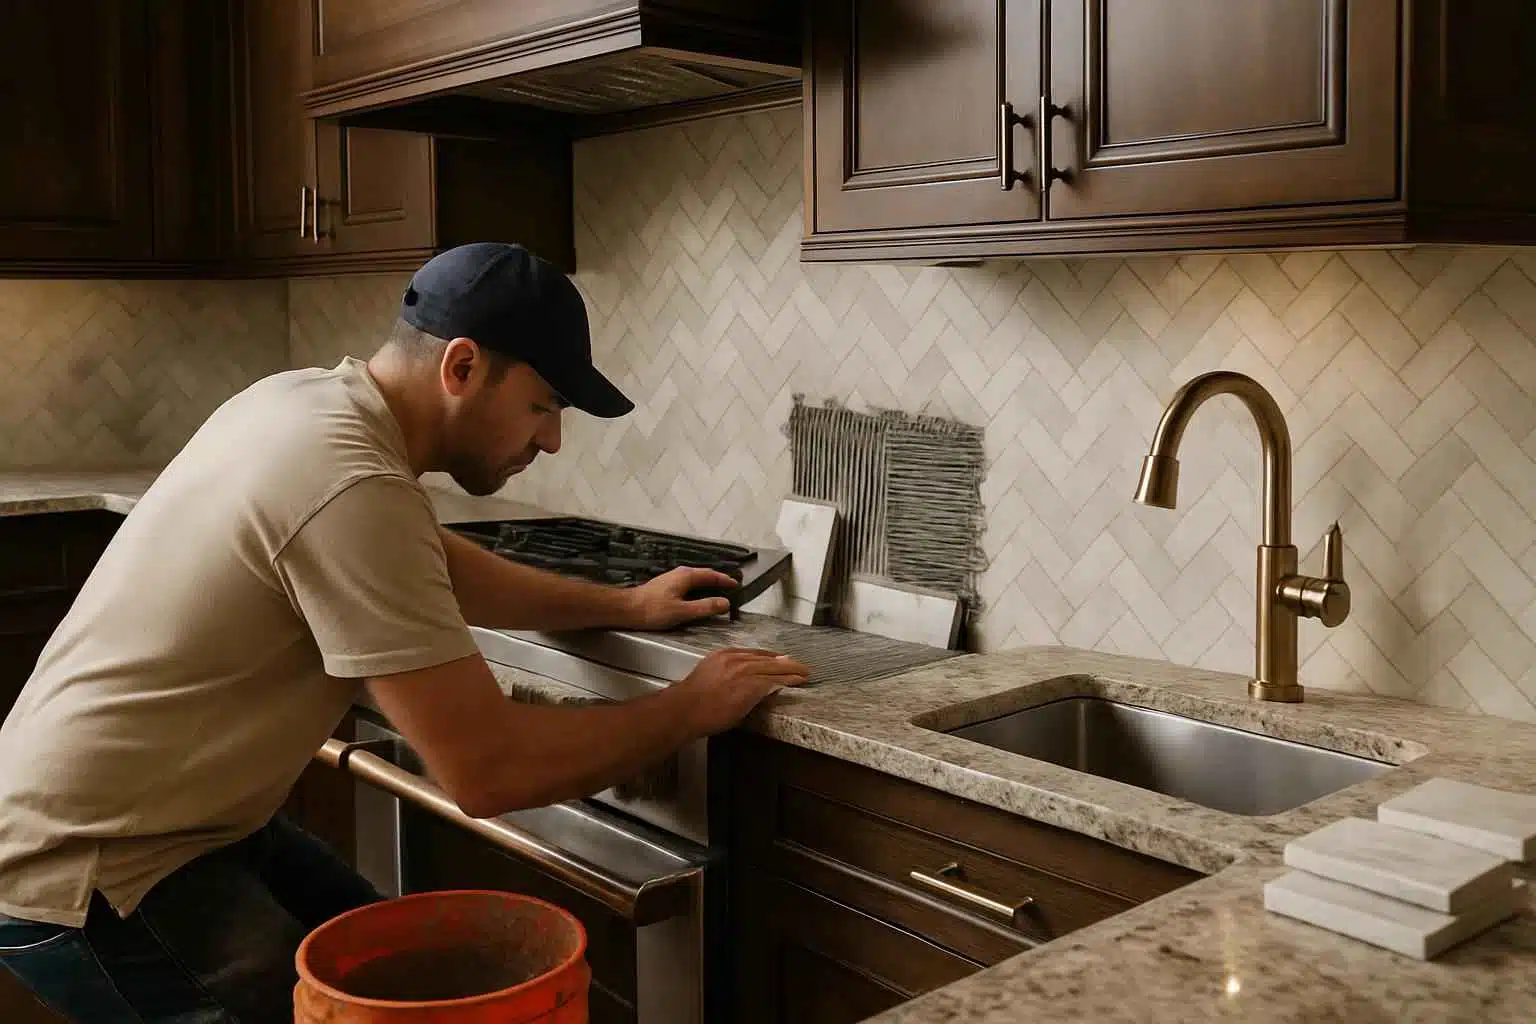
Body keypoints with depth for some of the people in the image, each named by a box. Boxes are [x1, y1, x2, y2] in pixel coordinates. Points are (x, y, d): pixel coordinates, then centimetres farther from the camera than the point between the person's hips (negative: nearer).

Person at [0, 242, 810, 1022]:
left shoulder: (313, 401, 2)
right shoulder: (350, 485, -29)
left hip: (177, 821, 10)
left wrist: (624, 606, 17)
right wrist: (689, 708, -15)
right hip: (86, 874, -10)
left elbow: (439, 570, 19)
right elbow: (488, 770, -28)